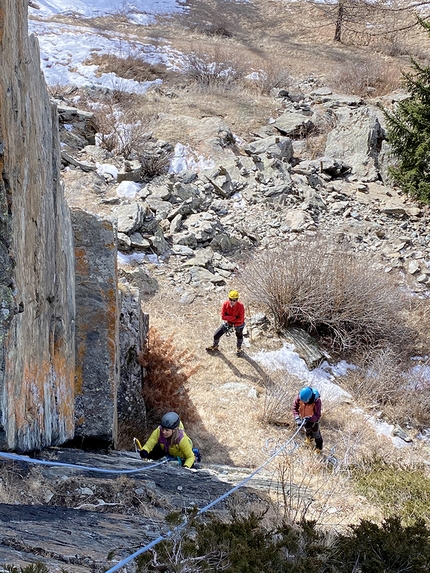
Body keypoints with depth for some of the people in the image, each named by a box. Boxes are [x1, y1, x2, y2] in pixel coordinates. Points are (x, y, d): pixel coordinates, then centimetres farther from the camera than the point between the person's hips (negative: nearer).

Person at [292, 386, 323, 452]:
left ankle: (318, 446, 49)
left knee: (315, 432, 21)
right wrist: (297, 419, -38)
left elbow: (317, 416, -38)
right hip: (304, 417, 3)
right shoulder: (299, 396, -34)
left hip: (314, 418, -3)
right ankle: (309, 436, 66)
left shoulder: (317, 401, -43)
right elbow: (294, 408, -24)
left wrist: (309, 418, -57)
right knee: (307, 428, 32)